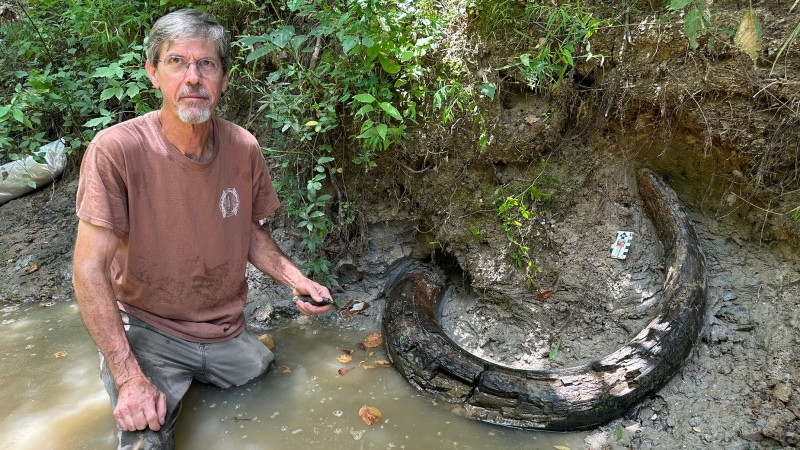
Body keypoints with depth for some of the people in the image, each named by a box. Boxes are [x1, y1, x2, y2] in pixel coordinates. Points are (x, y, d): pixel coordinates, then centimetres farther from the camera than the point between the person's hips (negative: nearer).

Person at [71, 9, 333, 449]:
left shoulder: (244, 148, -7)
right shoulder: (116, 149, -21)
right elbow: (89, 271, -20)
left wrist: (295, 280, -9)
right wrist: (129, 377, -24)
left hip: (226, 332, 4)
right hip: (147, 332, -4)